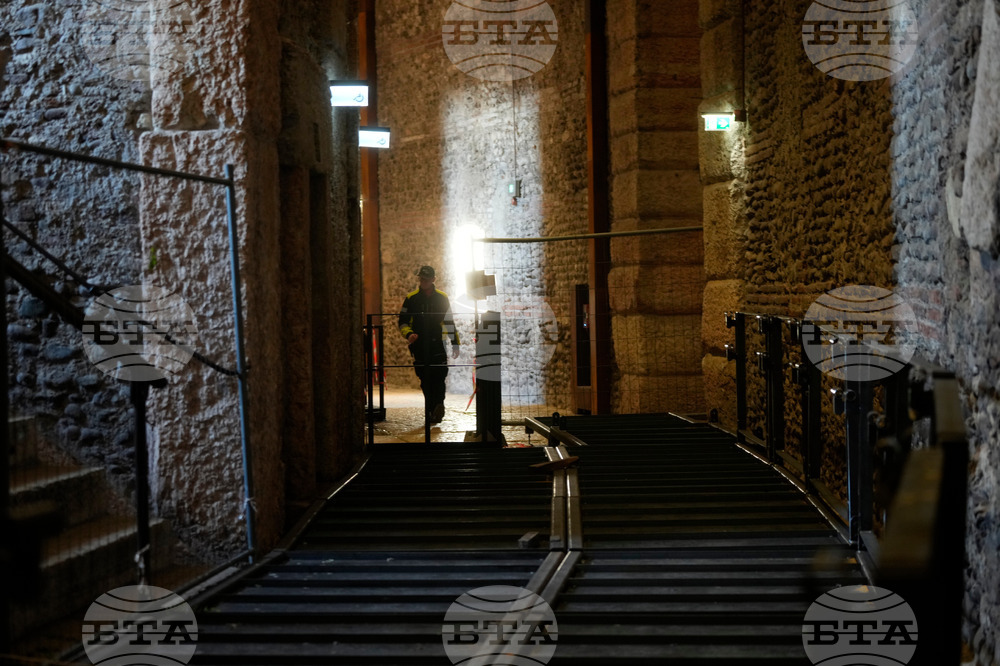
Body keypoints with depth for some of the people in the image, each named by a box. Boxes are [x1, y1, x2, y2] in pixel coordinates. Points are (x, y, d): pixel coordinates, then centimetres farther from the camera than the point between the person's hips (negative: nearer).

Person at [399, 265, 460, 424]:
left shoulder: (442, 298, 11)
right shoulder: (411, 298, 7)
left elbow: (449, 322, 16)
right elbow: (402, 321, 10)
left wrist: (455, 344, 13)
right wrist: (409, 334, -10)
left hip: (437, 344, 0)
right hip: (419, 346, 0)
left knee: (439, 376, -16)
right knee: (426, 380, -1)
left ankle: (438, 404, -23)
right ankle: (432, 411, 2)